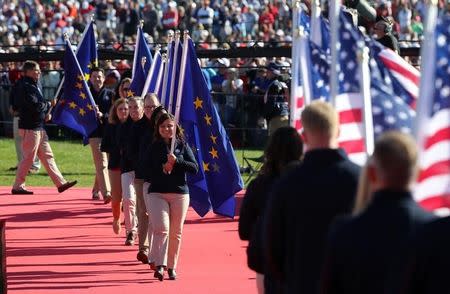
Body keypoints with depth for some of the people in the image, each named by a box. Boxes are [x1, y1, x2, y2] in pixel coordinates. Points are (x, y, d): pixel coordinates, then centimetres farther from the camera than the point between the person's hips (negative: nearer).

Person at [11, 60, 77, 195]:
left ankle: (60, 183, 12)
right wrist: (48, 105, -7)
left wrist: (46, 113, 2)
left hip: (38, 126, 10)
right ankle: (17, 186, 4)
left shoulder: (33, 85, 16)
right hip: (29, 127, -10)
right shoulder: (25, 87, -16)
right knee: (28, 158, -4)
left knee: (47, 156, 10)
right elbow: (34, 106, -25)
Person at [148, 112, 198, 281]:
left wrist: (176, 161, -15)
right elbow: (147, 170, 5)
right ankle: (159, 266, -22)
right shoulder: (153, 147, 6)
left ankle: (172, 267, 16)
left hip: (180, 193, 1)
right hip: (157, 193, -1)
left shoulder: (182, 146, 5)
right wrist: (162, 169, -11)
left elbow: (195, 168, -3)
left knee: (176, 232, 5)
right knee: (161, 229, -16)